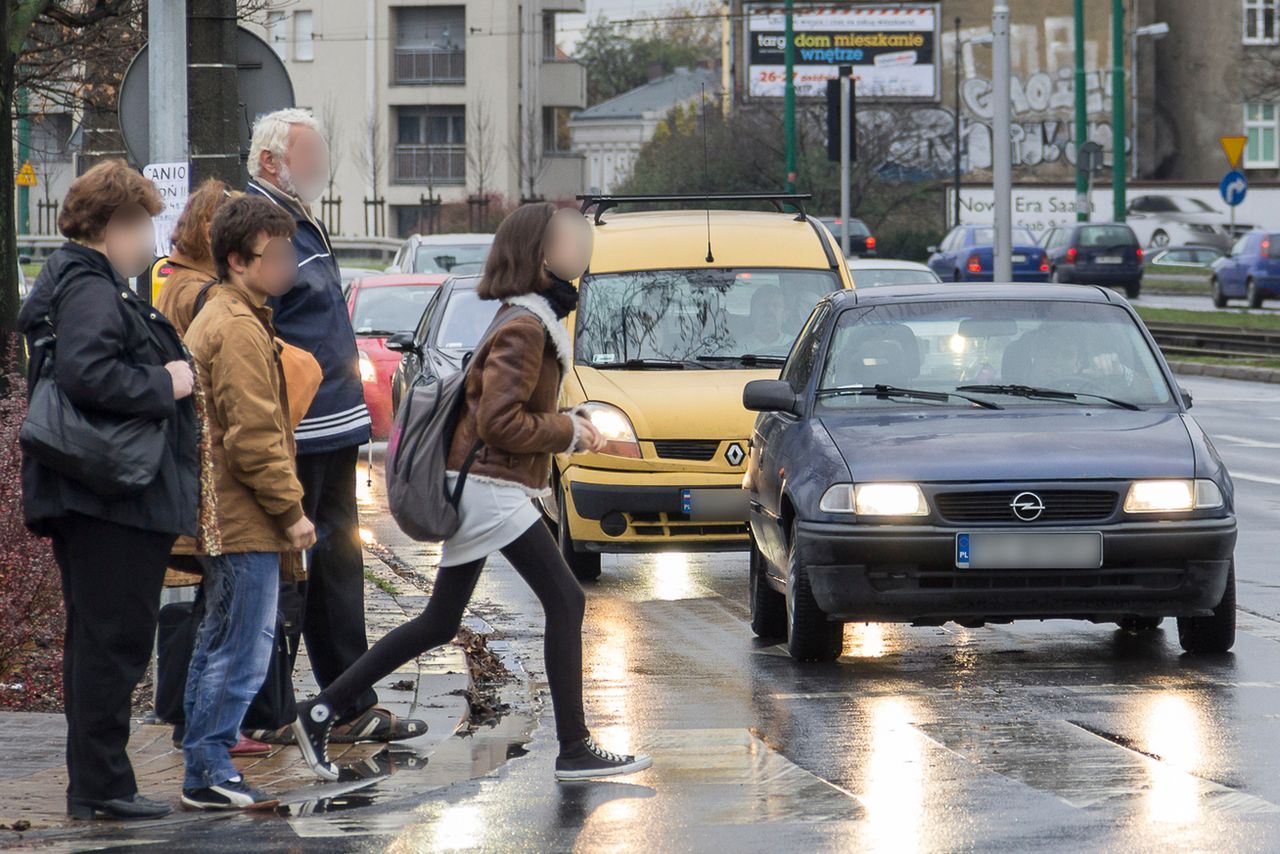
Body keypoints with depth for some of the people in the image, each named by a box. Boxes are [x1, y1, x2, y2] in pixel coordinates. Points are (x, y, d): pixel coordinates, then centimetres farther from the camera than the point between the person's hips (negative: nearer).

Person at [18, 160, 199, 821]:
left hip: (96, 496, 11)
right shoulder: (90, 289, -15)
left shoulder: (91, 284, 18)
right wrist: (163, 385, -20)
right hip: (113, 498, -11)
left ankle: (92, 786, 20)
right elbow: (82, 371, -29)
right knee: (113, 640, -7)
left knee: (96, 639, 14)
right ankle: (101, 786, -4)